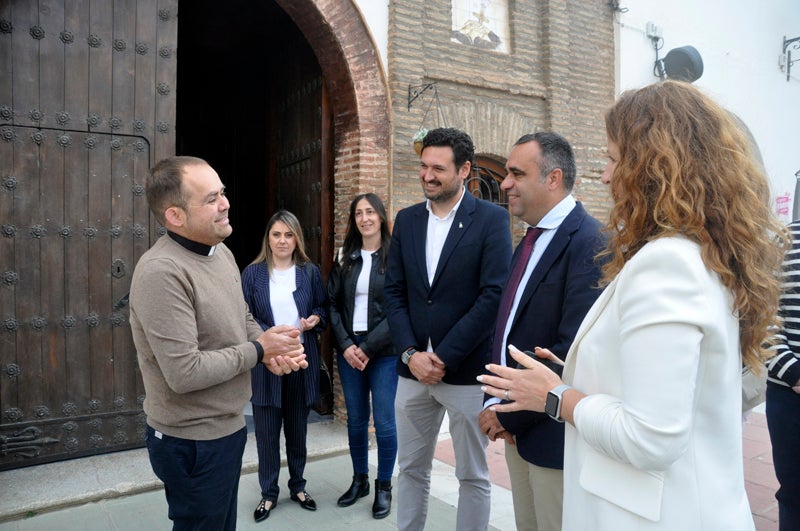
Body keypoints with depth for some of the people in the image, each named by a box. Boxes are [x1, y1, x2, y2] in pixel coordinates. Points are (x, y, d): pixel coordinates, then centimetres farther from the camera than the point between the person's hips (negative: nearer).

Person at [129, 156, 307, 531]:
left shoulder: (221, 252, 3)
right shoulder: (162, 272, -27)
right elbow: (184, 373, -30)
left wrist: (269, 347, -7)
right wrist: (258, 350, -19)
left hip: (228, 426, 9)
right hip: (193, 442, -8)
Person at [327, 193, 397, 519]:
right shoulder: (345, 259, 8)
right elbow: (333, 304, 6)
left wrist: (368, 348, -13)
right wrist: (346, 345, -7)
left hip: (383, 353, -4)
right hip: (349, 351, 4)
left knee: (384, 421, 3)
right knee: (356, 419, 13)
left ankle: (384, 487, 22)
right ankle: (359, 480, 31)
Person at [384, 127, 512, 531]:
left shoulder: (491, 219, -7)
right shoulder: (406, 220, 7)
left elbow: (493, 296, -14)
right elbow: (394, 292, 5)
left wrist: (443, 357, -15)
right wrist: (411, 354, -7)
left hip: (466, 371, -4)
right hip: (413, 369, 4)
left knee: (472, 476, 12)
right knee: (411, 468, 17)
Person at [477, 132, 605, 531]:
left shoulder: (590, 242, -19)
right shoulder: (529, 242, 10)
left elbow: (574, 350, -25)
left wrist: (509, 414, -15)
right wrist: (494, 402, 0)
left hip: (556, 433, -8)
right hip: (518, 429, 8)